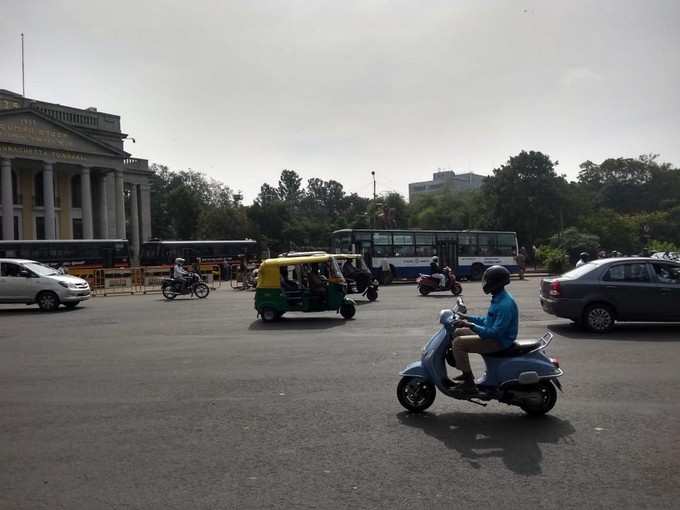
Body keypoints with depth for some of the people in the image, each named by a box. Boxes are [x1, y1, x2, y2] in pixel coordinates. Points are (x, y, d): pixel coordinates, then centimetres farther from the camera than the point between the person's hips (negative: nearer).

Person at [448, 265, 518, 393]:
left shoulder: (505, 304, -25)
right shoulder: (498, 297, 7)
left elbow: (496, 332, -30)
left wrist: (471, 326, -31)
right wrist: (467, 318, 12)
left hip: (499, 341, -11)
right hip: (494, 334, 11)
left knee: (458, 342, -18)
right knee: (457, 333, 15)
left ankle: (469, 383, -12)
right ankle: (467, 373, 19)